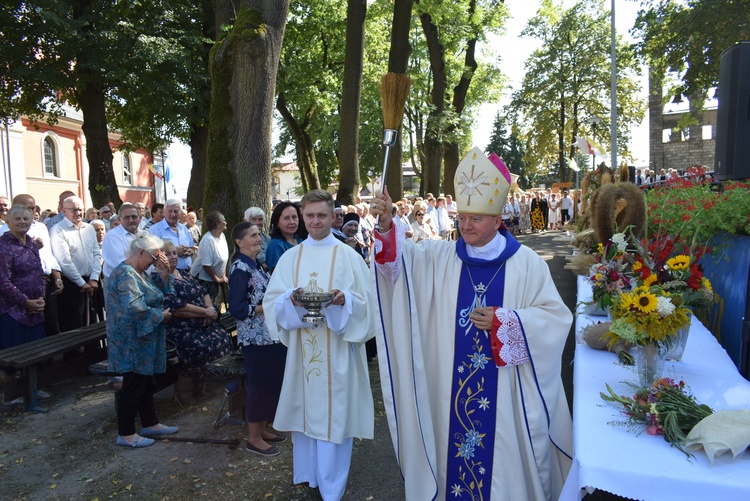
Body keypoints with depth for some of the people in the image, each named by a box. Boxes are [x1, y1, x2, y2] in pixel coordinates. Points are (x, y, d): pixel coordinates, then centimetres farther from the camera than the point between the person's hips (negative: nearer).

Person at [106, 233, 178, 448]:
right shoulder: (125, 274, -20)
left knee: (146, 384, 18)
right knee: (133, 386, 1)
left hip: (143, 342, 10)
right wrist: (161, 316, -17)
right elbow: (135, 308, -30)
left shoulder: (138, 272, 11)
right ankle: (126, 434, 15)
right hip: (132, 343, -10)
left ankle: (150, 424, 31)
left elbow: (156, 294, 15)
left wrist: (164, 273, 1)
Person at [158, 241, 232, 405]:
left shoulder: (183, 273, 16)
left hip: (199, 324, 8)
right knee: (199, 346, -28)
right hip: (178, 328, -8)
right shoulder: (158, 278, -10)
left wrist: (210, 307, -10)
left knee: (222, 338, -9)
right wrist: (205, 311, -16)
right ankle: (184, 389, -2)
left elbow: (203, 291, 12)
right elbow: (176, 307, -20)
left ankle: (198, 380, 13)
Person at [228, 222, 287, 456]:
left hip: (270, 333, 9)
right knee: (260, 383, 2)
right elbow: (237, 309, -19)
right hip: (256, 337, -9)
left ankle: (263, 429, 30)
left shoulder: (257, 265, 11)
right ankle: (254, 438, 17)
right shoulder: (240, 268, -15)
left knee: (272, 381, 15)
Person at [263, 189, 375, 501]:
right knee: (305, 408, 12)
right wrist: (292, 299, -18)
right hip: (301, 347, 3)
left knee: (335, 411, 3)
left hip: (336, 349, -3)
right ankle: (308, 473, 33)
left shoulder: (348, 256, -1)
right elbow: (272, 301, 3)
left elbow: (364, 302, -4)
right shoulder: (290, 257, 7)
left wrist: (343, 299, -24)